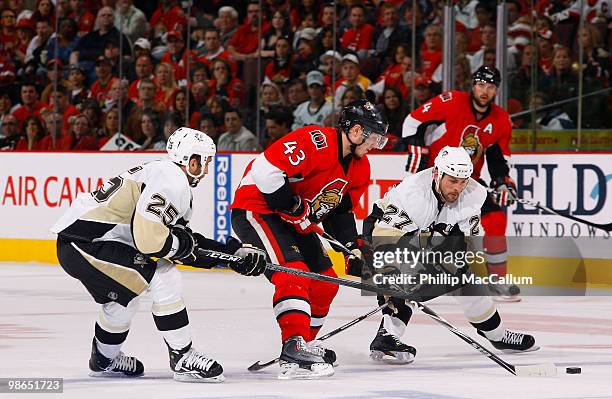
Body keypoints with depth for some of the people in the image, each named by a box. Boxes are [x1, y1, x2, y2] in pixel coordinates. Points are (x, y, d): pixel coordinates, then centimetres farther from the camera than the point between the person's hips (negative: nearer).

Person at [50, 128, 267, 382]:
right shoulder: (171, 179, -14)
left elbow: (188, 244, 23)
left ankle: (104, 360, 48)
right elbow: (149, 238, -23)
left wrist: (234, 252, 20)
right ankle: (183, 359, -6)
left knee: (123, 294, 31)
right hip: (85, 243, -11)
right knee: (165, 279, -13)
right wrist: (183, 243, -6)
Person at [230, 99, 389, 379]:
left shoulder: (360, 167, 6)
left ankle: (306, 345, 26)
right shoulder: (316, 142, -25)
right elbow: (266, 170, -32)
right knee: (294, 275, -26)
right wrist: (295, 209, -24)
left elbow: (341, 210, 17)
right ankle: (295, 350, -32)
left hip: (295, 221, 10)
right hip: (256, 210, -10)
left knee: (325, 283, 10)